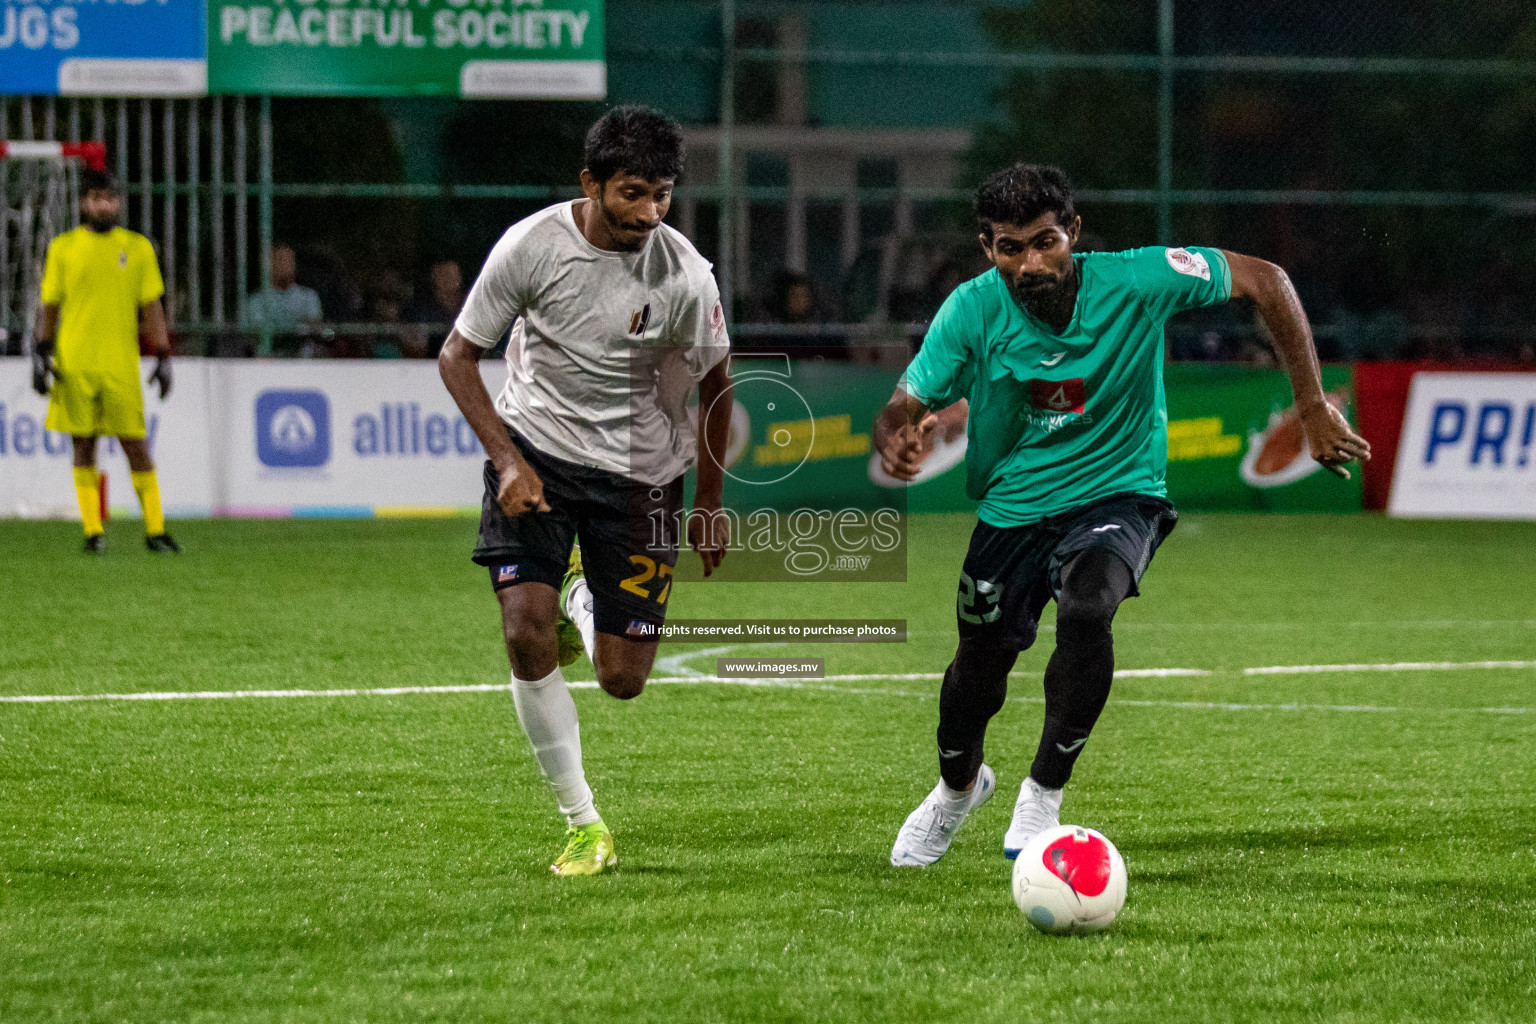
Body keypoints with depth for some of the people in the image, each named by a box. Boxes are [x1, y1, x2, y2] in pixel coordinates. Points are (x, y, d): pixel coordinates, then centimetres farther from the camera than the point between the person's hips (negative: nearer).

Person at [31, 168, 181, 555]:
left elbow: (151, 306, 8)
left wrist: (163, 358, 2)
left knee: (135, 444, -3)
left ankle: (155, 530, 2)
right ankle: (93, 531, 6)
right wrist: (42, 354, 3)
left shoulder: (137, 247, 6)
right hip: (74, 363, 0)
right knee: (83, 444, 2)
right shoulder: (63, 248, 6)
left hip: (121, 363, 0)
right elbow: (50, 306, 10)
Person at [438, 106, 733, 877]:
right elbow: (457, 355, -6)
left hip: (637, 470, 1)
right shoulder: (532, 246, -17)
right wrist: (508, 459, -17)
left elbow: (714, 383, 2)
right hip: (534, 445, 0)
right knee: (525, 634, -19)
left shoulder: (685, 276, -16)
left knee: (622, 681, -2)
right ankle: (583, 825, -4)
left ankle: (584, 602, 36)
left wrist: (711, 504, 8)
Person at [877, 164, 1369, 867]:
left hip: (1118, 492, -2)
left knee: (1086, 610, -31)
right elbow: (903, 409, -12)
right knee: (980, 666, 9)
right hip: (1012, 506, 2)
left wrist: (1312, 407, -12)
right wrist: (897, 442, -38)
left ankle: (1043, 796, -13)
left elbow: (1265, 281, -12)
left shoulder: (1134, 282, -22)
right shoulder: (973, 312, -18)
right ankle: (957, 786, 45)